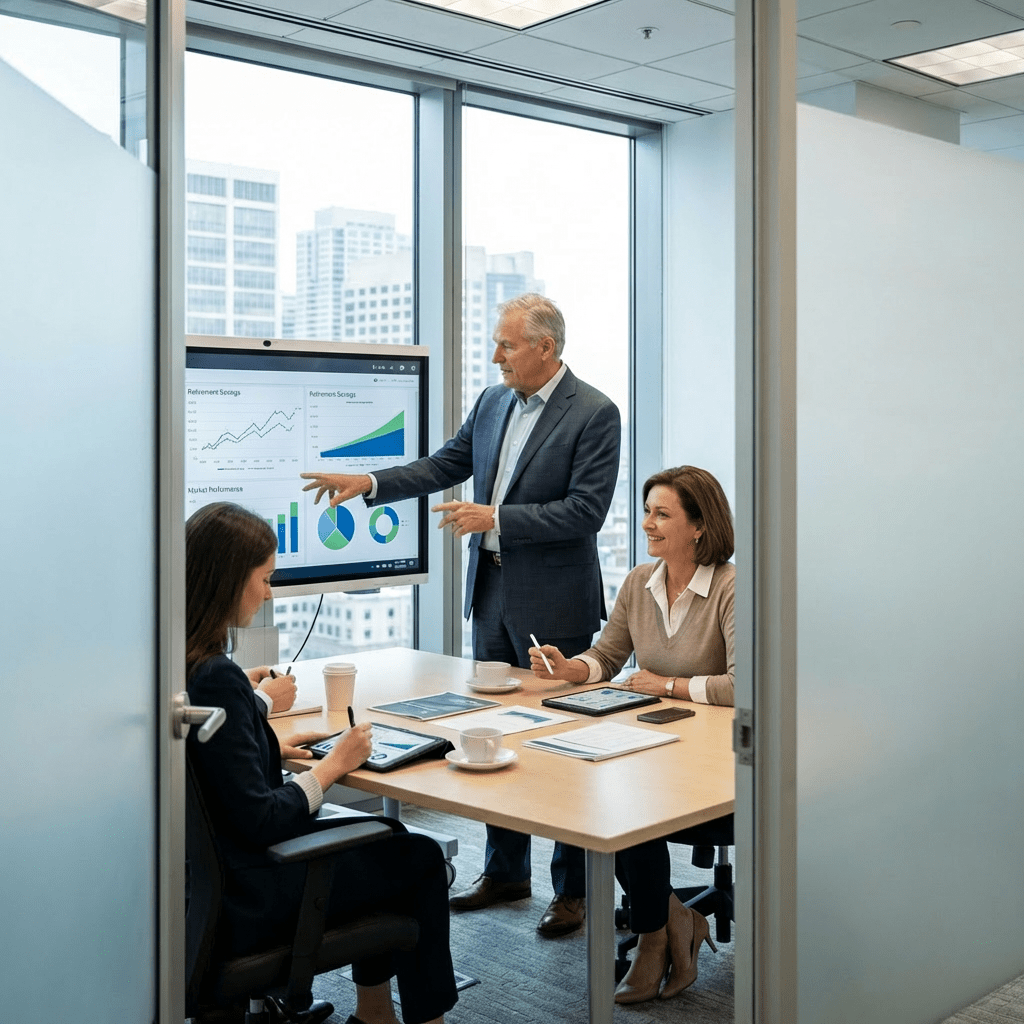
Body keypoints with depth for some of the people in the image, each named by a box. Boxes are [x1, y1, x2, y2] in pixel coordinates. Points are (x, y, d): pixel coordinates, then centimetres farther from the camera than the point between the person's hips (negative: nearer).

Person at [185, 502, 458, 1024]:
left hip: (208, 870, 9)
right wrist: (332, 766, -13)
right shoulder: (216, 678, -28)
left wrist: (271, 748, 7)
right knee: (422, 861, 8)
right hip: (242, 899, -9)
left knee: (388, 838, 24)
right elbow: (258, 821, -25)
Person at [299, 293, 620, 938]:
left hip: (553, 603, -7)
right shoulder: (493, 402, 9)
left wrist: (496, 517, -20)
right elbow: (446, 465, 14)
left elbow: (586, 510, -19)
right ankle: (505, 872, 30)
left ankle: (575, 888, 17)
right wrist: (369, 483, 3)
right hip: (492, 595, 7)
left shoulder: (595, 413, -13)